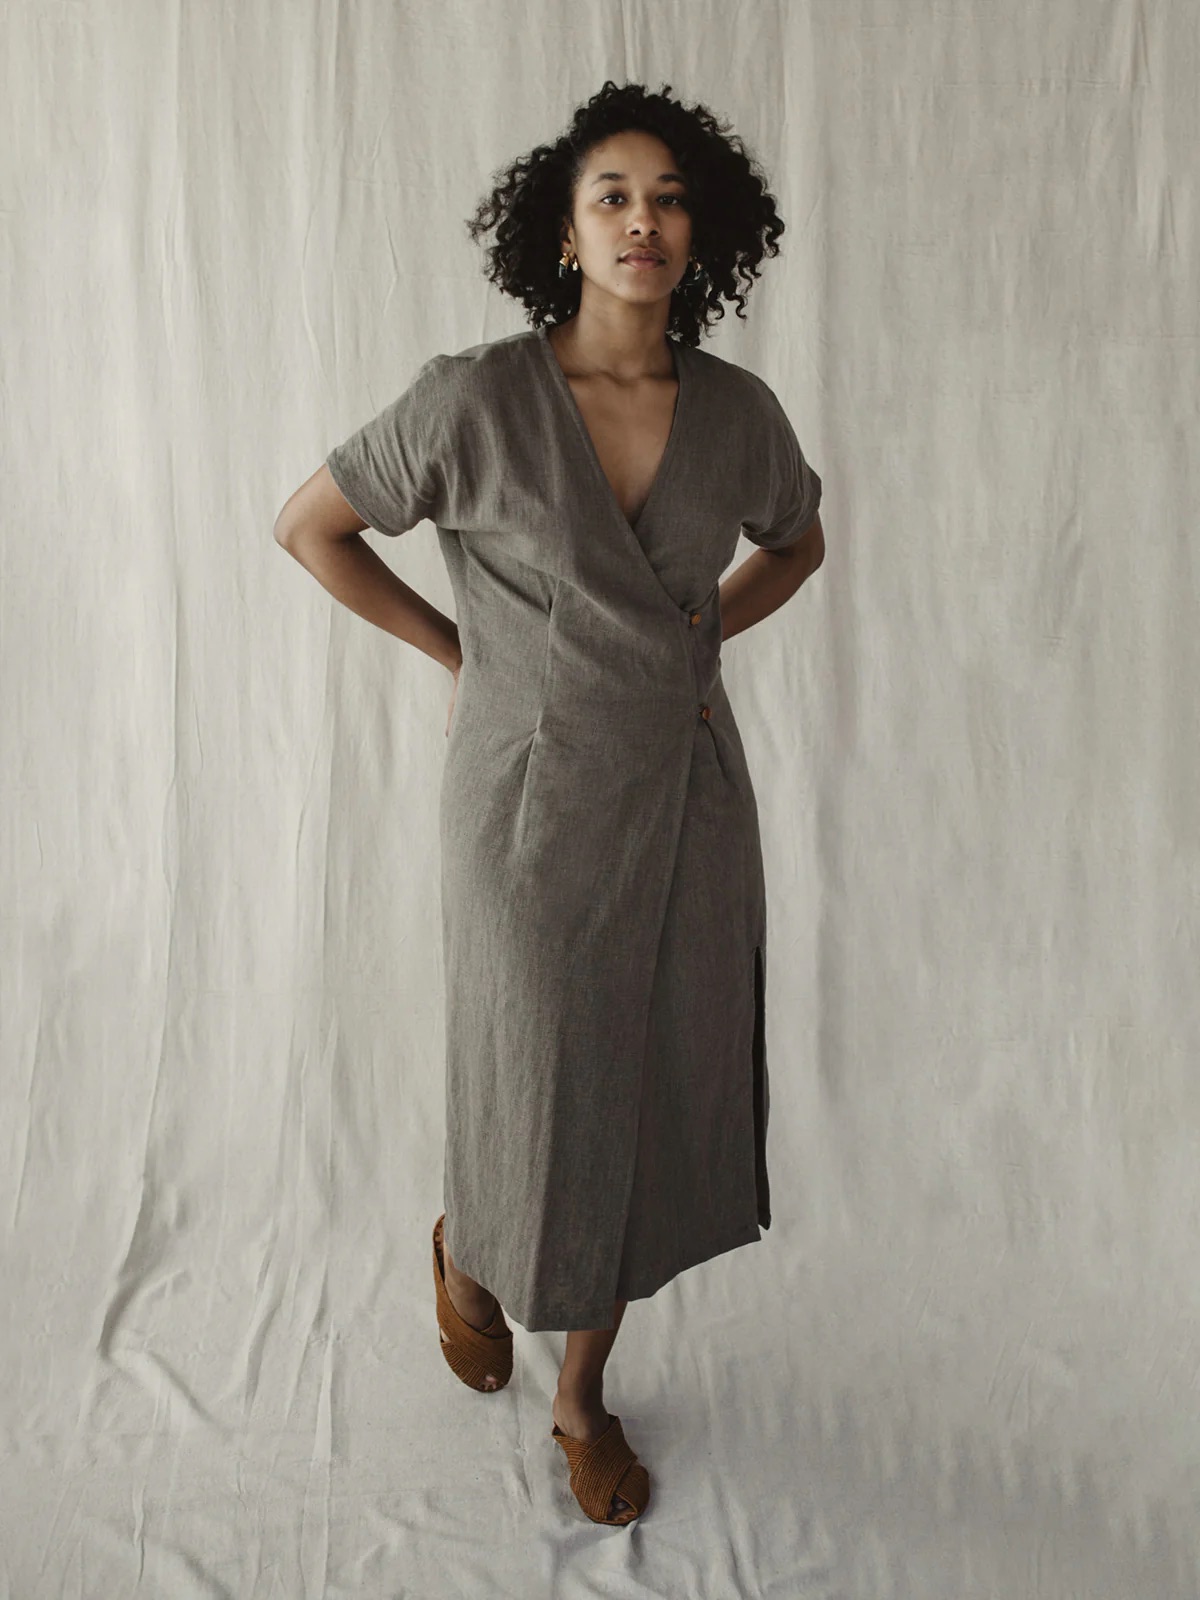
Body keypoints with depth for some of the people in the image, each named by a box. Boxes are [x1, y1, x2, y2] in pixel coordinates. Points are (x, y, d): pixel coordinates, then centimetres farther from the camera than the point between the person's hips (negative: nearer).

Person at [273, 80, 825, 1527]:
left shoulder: (739, 412, -1)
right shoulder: (476, 400, -13)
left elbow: (798, 541, 20)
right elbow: (309, 527, -2)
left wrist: (702, 635, 6)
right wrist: (462, 654, -2)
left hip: (689, 800, 4)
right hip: (533, 807, -4)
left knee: (659, 1102, 12)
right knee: (533, 1104, 8)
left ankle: (583, 1398, 35)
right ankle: (463, 1248, 48)